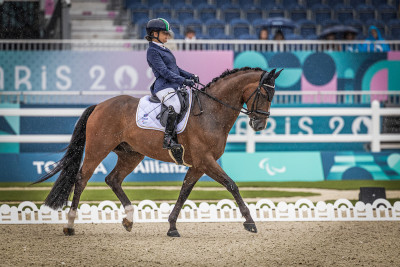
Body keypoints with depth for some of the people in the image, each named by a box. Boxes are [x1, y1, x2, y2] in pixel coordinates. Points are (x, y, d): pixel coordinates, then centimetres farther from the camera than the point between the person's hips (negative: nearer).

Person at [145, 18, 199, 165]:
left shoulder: (163, 50, 24)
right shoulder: (152, 51, -6)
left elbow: (175, 68, 27)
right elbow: (164, 71, -16)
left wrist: (190, 76, 12)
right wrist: (183, 80, -21)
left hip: (174, 86, 10)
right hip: (164, 87, -10)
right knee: (174, 106, -34)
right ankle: (168, 140, -35)